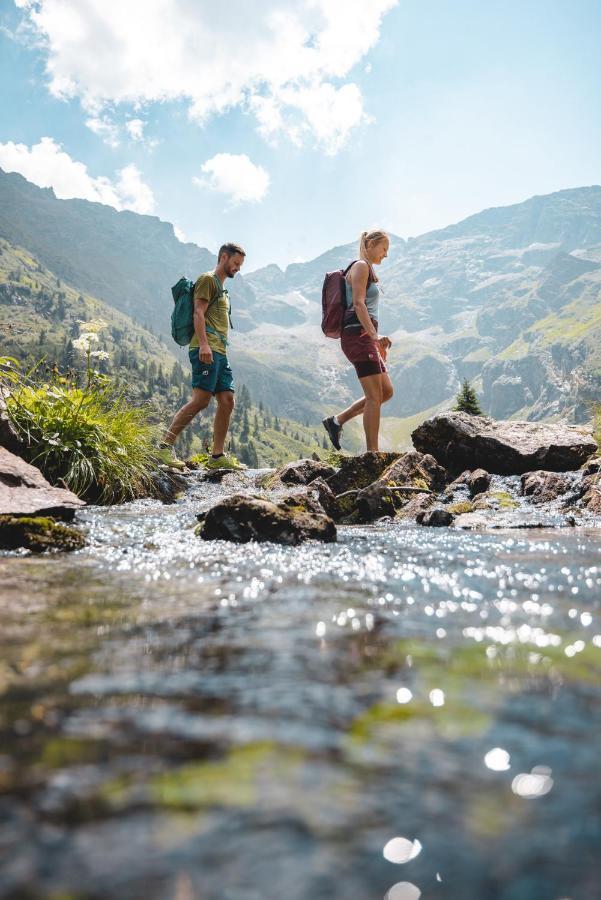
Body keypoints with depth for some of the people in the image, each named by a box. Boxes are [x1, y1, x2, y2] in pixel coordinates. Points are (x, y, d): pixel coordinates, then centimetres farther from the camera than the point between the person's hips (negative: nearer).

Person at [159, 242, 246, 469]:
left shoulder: (222, 288, 31)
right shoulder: (208, 279, 3)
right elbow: (198, 313, -10)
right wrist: (203, 344, -22)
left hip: (220, 352, 10)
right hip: (206, 349, -9)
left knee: (227, 401, 0)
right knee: (201, 399, -18)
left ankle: (217, 456, 0)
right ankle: (166, 445, -13)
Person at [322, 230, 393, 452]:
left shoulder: (367, 270, 26)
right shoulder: (361, 266, -4)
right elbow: (358, 304, -17)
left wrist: (375, 339, 23)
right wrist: (375, 336, -27)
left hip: (365, 336, 10)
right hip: (358, 334, -10)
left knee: (386, 391, 8)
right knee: (375, 395, -11)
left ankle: (337, 421, 12)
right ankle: (372, 452, -8)